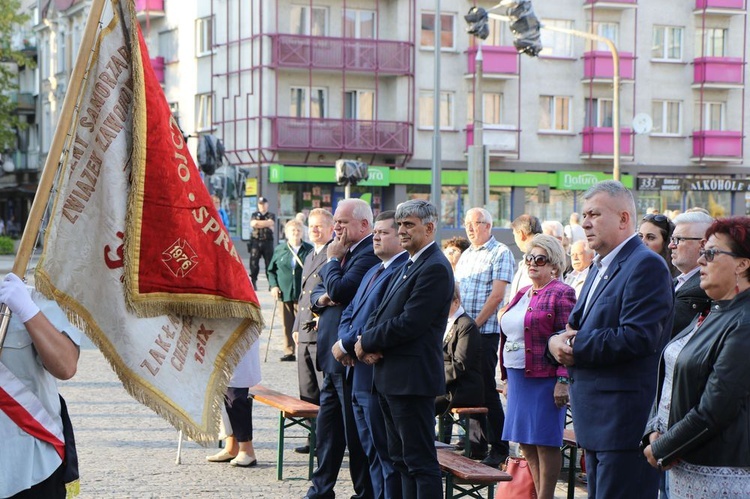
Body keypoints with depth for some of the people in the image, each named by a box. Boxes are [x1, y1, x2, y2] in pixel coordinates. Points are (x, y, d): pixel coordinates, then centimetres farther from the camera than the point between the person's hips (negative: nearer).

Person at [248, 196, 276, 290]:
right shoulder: (254, 215, 14)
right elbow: (253, 224, -6)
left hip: (268, 242, -1)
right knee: (254, 263, -3)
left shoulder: (271, 215, 11)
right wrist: (266, 224, -7)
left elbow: (270, 223, -10)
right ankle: (253, 282, 2)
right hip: (256, 242, 1)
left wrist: (258, 223, -5)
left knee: (269, 263, -1)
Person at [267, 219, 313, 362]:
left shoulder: (309, 250, 1)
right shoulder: (279, 250, 8)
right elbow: (271, 270, 13)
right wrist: (273, 286, 0)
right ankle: (289, 352, 12)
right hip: (284, 294, 2)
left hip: (303, 295, -2)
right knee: (287, 325, 5)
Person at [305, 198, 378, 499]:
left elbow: (340, 290, -25)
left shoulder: (369, 254, -16)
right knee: (327, 429, 16)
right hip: (333, 357, 10)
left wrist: (333, 259, -9)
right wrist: (322, 299, -4)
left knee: (357, 432, -1)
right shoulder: (347, 252, 16)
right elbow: (317, 295, 19)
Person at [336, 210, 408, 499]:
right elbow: (350, 312, 20)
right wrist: (345, 341, -1)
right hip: (360, 375, 10)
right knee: (371, 452, 16)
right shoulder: (373, 272, 19)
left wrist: (346, 344, -14)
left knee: (387, 452, -4)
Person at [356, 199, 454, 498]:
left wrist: (367, 342, -10)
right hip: (390, 377, 10)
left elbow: (409, 324, -22)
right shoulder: (409, 265, 17)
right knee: (401, 458, 15)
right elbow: (381, 313, 17)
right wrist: (368, 342, -3)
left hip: (412, 378, -10)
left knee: (420, 460, -6)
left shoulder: (435, 268, -16)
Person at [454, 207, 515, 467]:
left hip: (485, 331, -7)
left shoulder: (500, 253, -6)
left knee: (487, 391, -5)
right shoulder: (466, 255, 18)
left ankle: (499, 448, 1)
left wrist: (475, 324, -15)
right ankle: (478, 440, 20)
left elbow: (497, 294, -13)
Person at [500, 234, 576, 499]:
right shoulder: (522, 294, 17)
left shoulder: (561, 294, -8)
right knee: (526, 442, 10)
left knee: (544, 442, -2)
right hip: (519, 378, 8)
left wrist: (563, 380, -20)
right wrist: (507, 377, 19)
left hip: (544, 379, -8)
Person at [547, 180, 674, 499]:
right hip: (598, 421, 10)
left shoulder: (646, 265, -13)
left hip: (625, 421, -10)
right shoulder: (601, 267, 19)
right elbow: (577, 327, 21)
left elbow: (638, 338, -23)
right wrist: (556, 342, -4)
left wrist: (575, 345, -15)